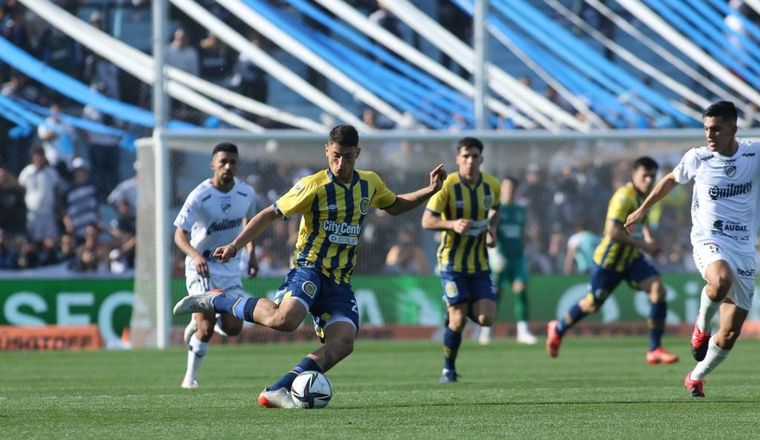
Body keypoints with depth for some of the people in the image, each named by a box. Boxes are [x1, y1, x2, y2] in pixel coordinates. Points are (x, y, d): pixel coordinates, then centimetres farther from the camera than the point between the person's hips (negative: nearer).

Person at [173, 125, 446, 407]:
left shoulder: (370, 184, 10)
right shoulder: (313, 186, -8)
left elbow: (395, 206, 30)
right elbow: (271, 214, -4)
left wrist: (429, 191, 15)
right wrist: (235, 245, -12)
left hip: (340, 281, 6)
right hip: (309, 268, -6)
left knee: (343, 342, -17)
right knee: (285, 319, -34)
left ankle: (276, 392, -18)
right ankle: (215, 302, -12)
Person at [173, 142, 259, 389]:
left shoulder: (246, 193, -4)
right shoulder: (199, 196, -19)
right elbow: (180, 234, -22)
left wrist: (252, 254, 15)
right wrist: (195, 255, -40)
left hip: (230, 265, 5)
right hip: (201, 266, -4)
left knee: (233, 328, -5)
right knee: (206, 328, -15)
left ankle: (198, 322, 27)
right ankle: (191, 377, 5)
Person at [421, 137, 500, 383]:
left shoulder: (492, 185, -2)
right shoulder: (448, 186, -14)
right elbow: (427, 221, -14)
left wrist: (492, 230, 2)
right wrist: (453, 224, -30)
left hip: (480, 262, 4)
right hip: (452, 261, -4)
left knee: (485, 319, -7)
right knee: (458, 320, -8)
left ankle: (453, 310, 26)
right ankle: (448, 369, 14)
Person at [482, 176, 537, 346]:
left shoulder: (520, 209, 15)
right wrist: (495, 252, -21)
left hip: (517, 256, 4)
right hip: (500, 257, -4)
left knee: (521, 289, -9)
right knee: (494, 292, -2)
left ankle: (523, 331, -11)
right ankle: (485, 331, 10)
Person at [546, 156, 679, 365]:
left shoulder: (644, 196, 5)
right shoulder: (624, 197, -23)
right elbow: (613, 231, -31)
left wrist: (649, 240, 4)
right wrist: (642, 244, -28)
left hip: (632, 257, 7)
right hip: (609, 260, -7)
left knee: (658, 289, -14)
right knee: (593, 304, 9)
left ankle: (655, 350, -12)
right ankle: (558, 329, 40)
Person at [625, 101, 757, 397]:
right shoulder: (697, 159, -2)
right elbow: (671, 180, 18)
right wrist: (643, 209, 27)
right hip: (709, 240, -2)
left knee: (730, 333, 1)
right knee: (722, 280, -39)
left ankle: (696, 377, 27)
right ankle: (702, 325, -8)